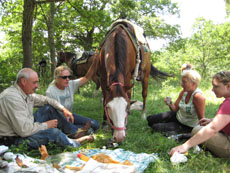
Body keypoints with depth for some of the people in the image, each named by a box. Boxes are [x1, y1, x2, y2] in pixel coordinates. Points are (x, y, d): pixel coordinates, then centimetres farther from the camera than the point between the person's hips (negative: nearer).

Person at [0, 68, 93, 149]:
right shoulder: (11, 97, -27)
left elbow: (45, 99, 17)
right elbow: (24, 130, -31)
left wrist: (63, 109, 4)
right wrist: (46, 125, -17)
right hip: (14, 140, -10)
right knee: (53, 132, -23)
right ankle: (75, 145, 3)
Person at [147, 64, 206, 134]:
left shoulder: (198, 96, -31)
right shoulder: (184, 92, -8)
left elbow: (201, 119, -25)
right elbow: (175, 108, -1)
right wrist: (170, 105, -22)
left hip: (187, 126, -7)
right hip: (177, 116, 7)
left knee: (155, 127, -14)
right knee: (150, 119, 8)